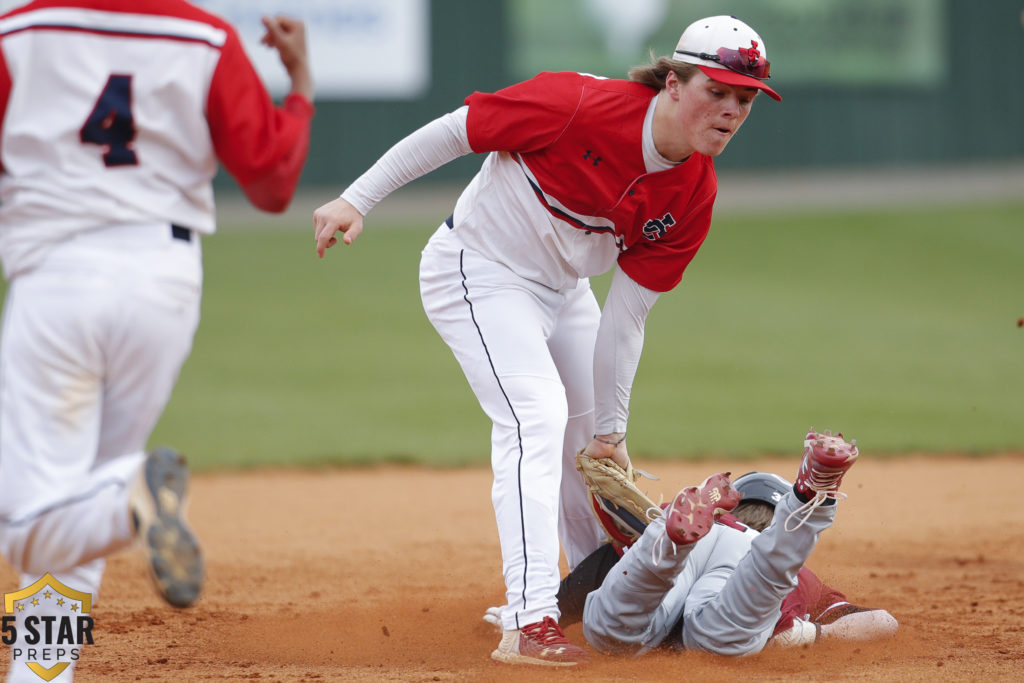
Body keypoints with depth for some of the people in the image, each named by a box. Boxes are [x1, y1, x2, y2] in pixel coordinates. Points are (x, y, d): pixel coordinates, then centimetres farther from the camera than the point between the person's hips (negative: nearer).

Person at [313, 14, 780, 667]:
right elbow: (452, 131, -22)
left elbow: (626, 315, -6)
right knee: (537, 417, -25)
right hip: (479, 270, -7)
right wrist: (357, 200, -23)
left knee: (588, 445, 16)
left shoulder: (694, 195, -12)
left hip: (562, 290, 8)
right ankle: (530, 624, -33)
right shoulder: (579, 105, -31)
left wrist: (611, 428, -5)